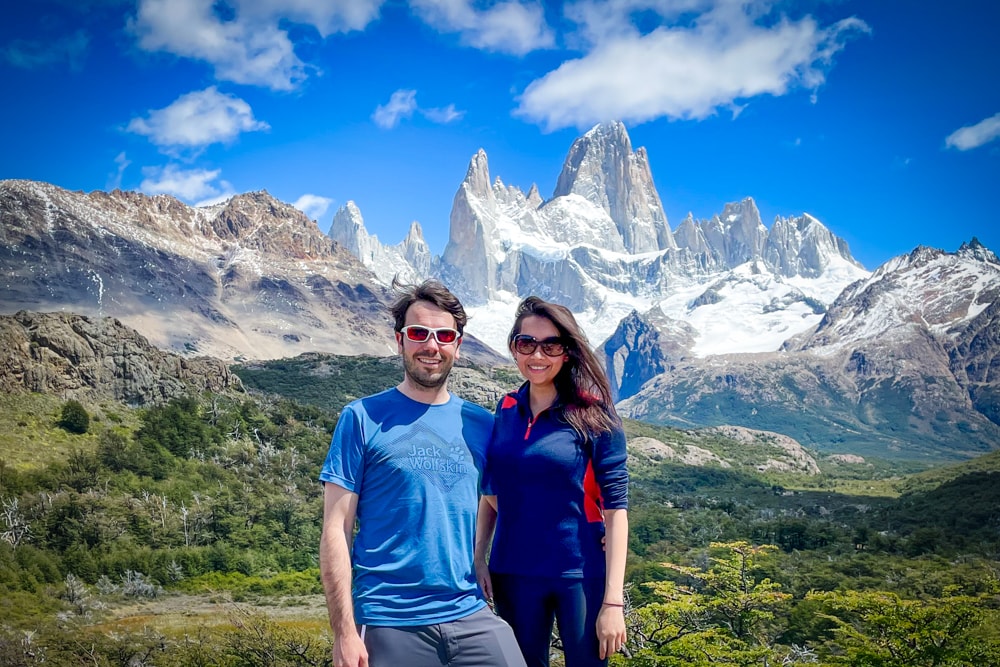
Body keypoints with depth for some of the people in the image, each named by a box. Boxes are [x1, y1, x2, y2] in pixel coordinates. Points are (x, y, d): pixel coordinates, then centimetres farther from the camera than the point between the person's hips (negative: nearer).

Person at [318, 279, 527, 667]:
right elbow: (336, 529, -5)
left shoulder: (481, 425, 7)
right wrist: (344, 632, -10)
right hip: (388, 622, -2)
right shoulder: (363, 418, -3)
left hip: (469, 616, 3)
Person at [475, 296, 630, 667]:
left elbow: (615, 509, -11)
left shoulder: (593, 415, -9)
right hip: (513, 575, 4)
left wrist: (613, 601, -15)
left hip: (581, 576, -3)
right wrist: (477, 560, 1)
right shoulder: (506, 411, 2)